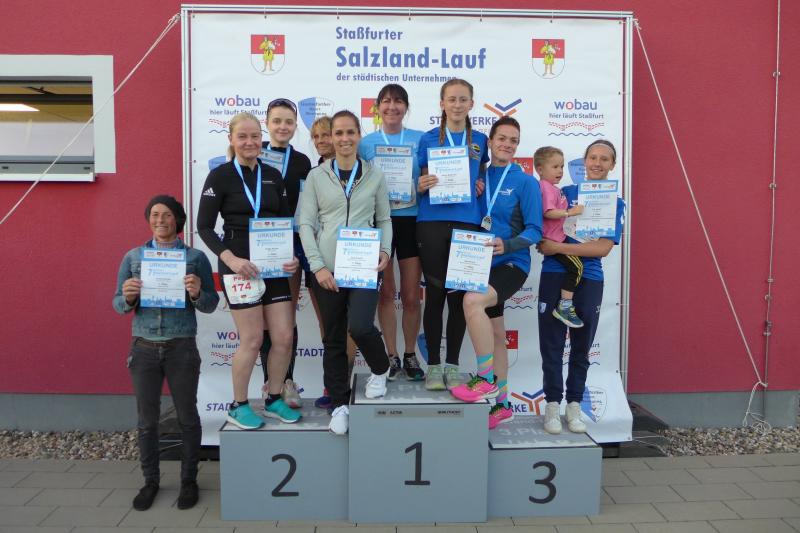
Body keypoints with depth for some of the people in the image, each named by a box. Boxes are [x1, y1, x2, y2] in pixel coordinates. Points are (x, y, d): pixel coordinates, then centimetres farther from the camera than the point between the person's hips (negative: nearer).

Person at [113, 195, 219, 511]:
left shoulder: (196, 257, 0)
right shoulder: (133, 257, 7)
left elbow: (211, 305, -1)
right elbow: (119, 305, 7)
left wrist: (197, 293, -21)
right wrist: (128, 297, -15)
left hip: (181, 348, -2)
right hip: (144, 348, 2)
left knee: (187, 416, 7)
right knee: (147, 419, 9)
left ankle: (189, 480, 21)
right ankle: (150, 481, 24)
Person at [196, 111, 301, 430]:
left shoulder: (273, 176, 10)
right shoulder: (220, 176, -4)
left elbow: (285, 221, 12)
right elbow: (204, 227, -6)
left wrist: (292, 255, -4)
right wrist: (230, 259, -19)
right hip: (239, 265, -5)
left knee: (284, 337, 4)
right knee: (252, 339, -1)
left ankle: (274, 400, 24)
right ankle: (238, 407, 19)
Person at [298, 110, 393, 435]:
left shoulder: (374, 175, 8)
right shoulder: (316, 176, 5)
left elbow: (384, 219, 12)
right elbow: (306, 224, 2)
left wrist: (385, 250, -5)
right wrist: (318, 265, -7)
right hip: (327, 268, 1)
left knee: (360, 326, -19)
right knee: (333, 338, 7)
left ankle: (380, 371, 15)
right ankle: (339, 404, 23)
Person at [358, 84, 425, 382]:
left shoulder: (420, 140, 6)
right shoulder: (366, 143, 7)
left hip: (411, 220, 0)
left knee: (411, 296, 3)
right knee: (386, 293, 6)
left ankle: (410, 356, 19)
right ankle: (391, 356, 18)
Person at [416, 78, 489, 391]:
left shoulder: (480, 141, 12)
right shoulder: (428, 139, 7)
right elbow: (418, 181, 10)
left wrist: (481, 186, 1)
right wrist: (421, 185, -12)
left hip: (467, 224, 2)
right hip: (432, 223, -1)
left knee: (459, 295, 3)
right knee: (435, 294, 1)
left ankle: (453, 365, 15)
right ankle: (433, 365, 11)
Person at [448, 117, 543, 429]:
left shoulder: (525, 182, -5)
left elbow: (534, 230, -11)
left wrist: (506, 245, -25)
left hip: (511, 264, -6)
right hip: (482, 265, 6)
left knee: (472, 300, -32)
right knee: (495, 334, 13)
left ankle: (486, 379, -17)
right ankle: (501, 404, 27)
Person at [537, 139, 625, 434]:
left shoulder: (615, 203, 3)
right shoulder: (565, 192, 6)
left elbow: (603, 247, -9)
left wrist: (558, 247, -15)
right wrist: (544, 243, -13)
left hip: (590, 280, 0)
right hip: (554, 275, 0)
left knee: (582, 346, 10)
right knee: (552, 344, 2)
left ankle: (574, 404, 23)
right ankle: (552, 403, 15)